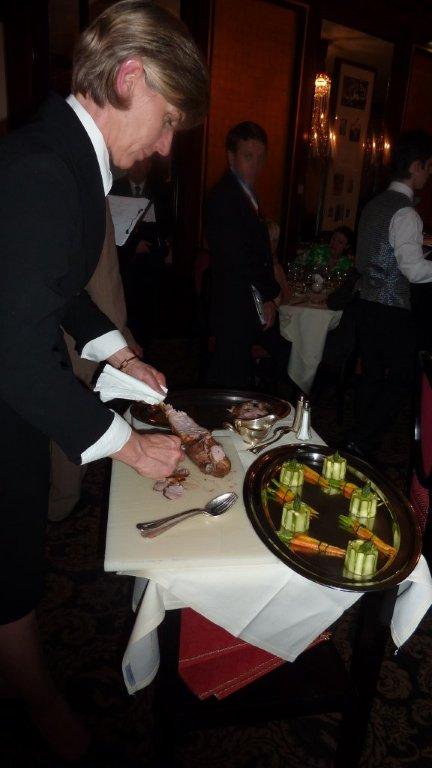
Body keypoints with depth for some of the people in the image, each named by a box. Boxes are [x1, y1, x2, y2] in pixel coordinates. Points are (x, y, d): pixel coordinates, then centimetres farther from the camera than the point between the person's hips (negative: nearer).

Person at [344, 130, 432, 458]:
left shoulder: (373, 206, 12)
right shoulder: (406, 213, -15)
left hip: (367, 304, 9)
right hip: (393, 310, -8)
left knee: (372, 377, 15)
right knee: (401, 380, 3)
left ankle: (362, 444, 24)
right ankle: (362, 442, 2)